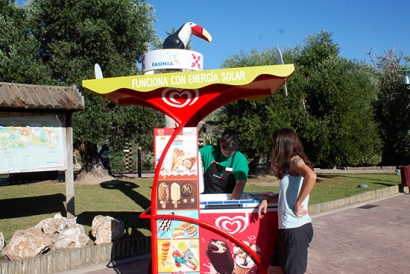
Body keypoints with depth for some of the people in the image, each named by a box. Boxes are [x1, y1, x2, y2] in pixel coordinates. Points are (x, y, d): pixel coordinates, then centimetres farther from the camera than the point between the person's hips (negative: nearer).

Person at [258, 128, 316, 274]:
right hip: (286, 228, 9)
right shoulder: (288, 165, 15)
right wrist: (267, 200, 6)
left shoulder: (295, 160, -12)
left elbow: (311, 176, -32)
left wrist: (298, 204, -24)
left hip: (297, 228, -9)